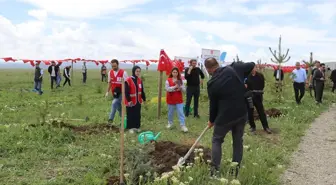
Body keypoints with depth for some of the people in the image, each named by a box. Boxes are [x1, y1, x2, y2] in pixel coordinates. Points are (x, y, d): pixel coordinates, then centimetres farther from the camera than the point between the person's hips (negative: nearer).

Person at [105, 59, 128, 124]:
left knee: (114, 103, -22)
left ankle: (111, 118, -15)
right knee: (118, 107, 14)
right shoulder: (110, 72, 5)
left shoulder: (123, 72, -11)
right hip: (114, 93, 6)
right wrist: (107, 91, 8)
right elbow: (109, 83, 15)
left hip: (121, 93, -6)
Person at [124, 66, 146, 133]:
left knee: (138, 114, 13)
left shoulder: (139, 80, 7)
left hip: (138, 101, 6)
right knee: (131, 115, 4)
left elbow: (142, 90, 13)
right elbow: (126, 91, -16)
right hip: (131, 101, -6)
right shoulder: (128, 80, -15)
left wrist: (144, 99, 13)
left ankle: (137, 126, 25)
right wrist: (128, 100, -18)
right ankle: (131, 127, 15)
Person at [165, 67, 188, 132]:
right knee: (170, 112, 14)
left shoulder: (180, 80, 3)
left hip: (179, 100, 1)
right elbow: (167, 89, -18)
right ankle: (170, 123, 35)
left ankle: (183, 126, -5)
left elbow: (184, 89, 2)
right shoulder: (168, 80, -6)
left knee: (181, 112, -5)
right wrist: (175, 87, -25)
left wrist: (180, 87, -19)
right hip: (171, 100, -1)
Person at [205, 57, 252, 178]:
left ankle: (214, 170, 9)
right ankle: (236, 170, 20)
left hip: (226, 115, -4)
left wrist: (211, 120, 16)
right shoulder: (231, 69, -3)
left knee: (216, 140, 14)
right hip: (242, 112, 4)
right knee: (238, 141, 16)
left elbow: (213, 104, -2)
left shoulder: (212, 84, -10)